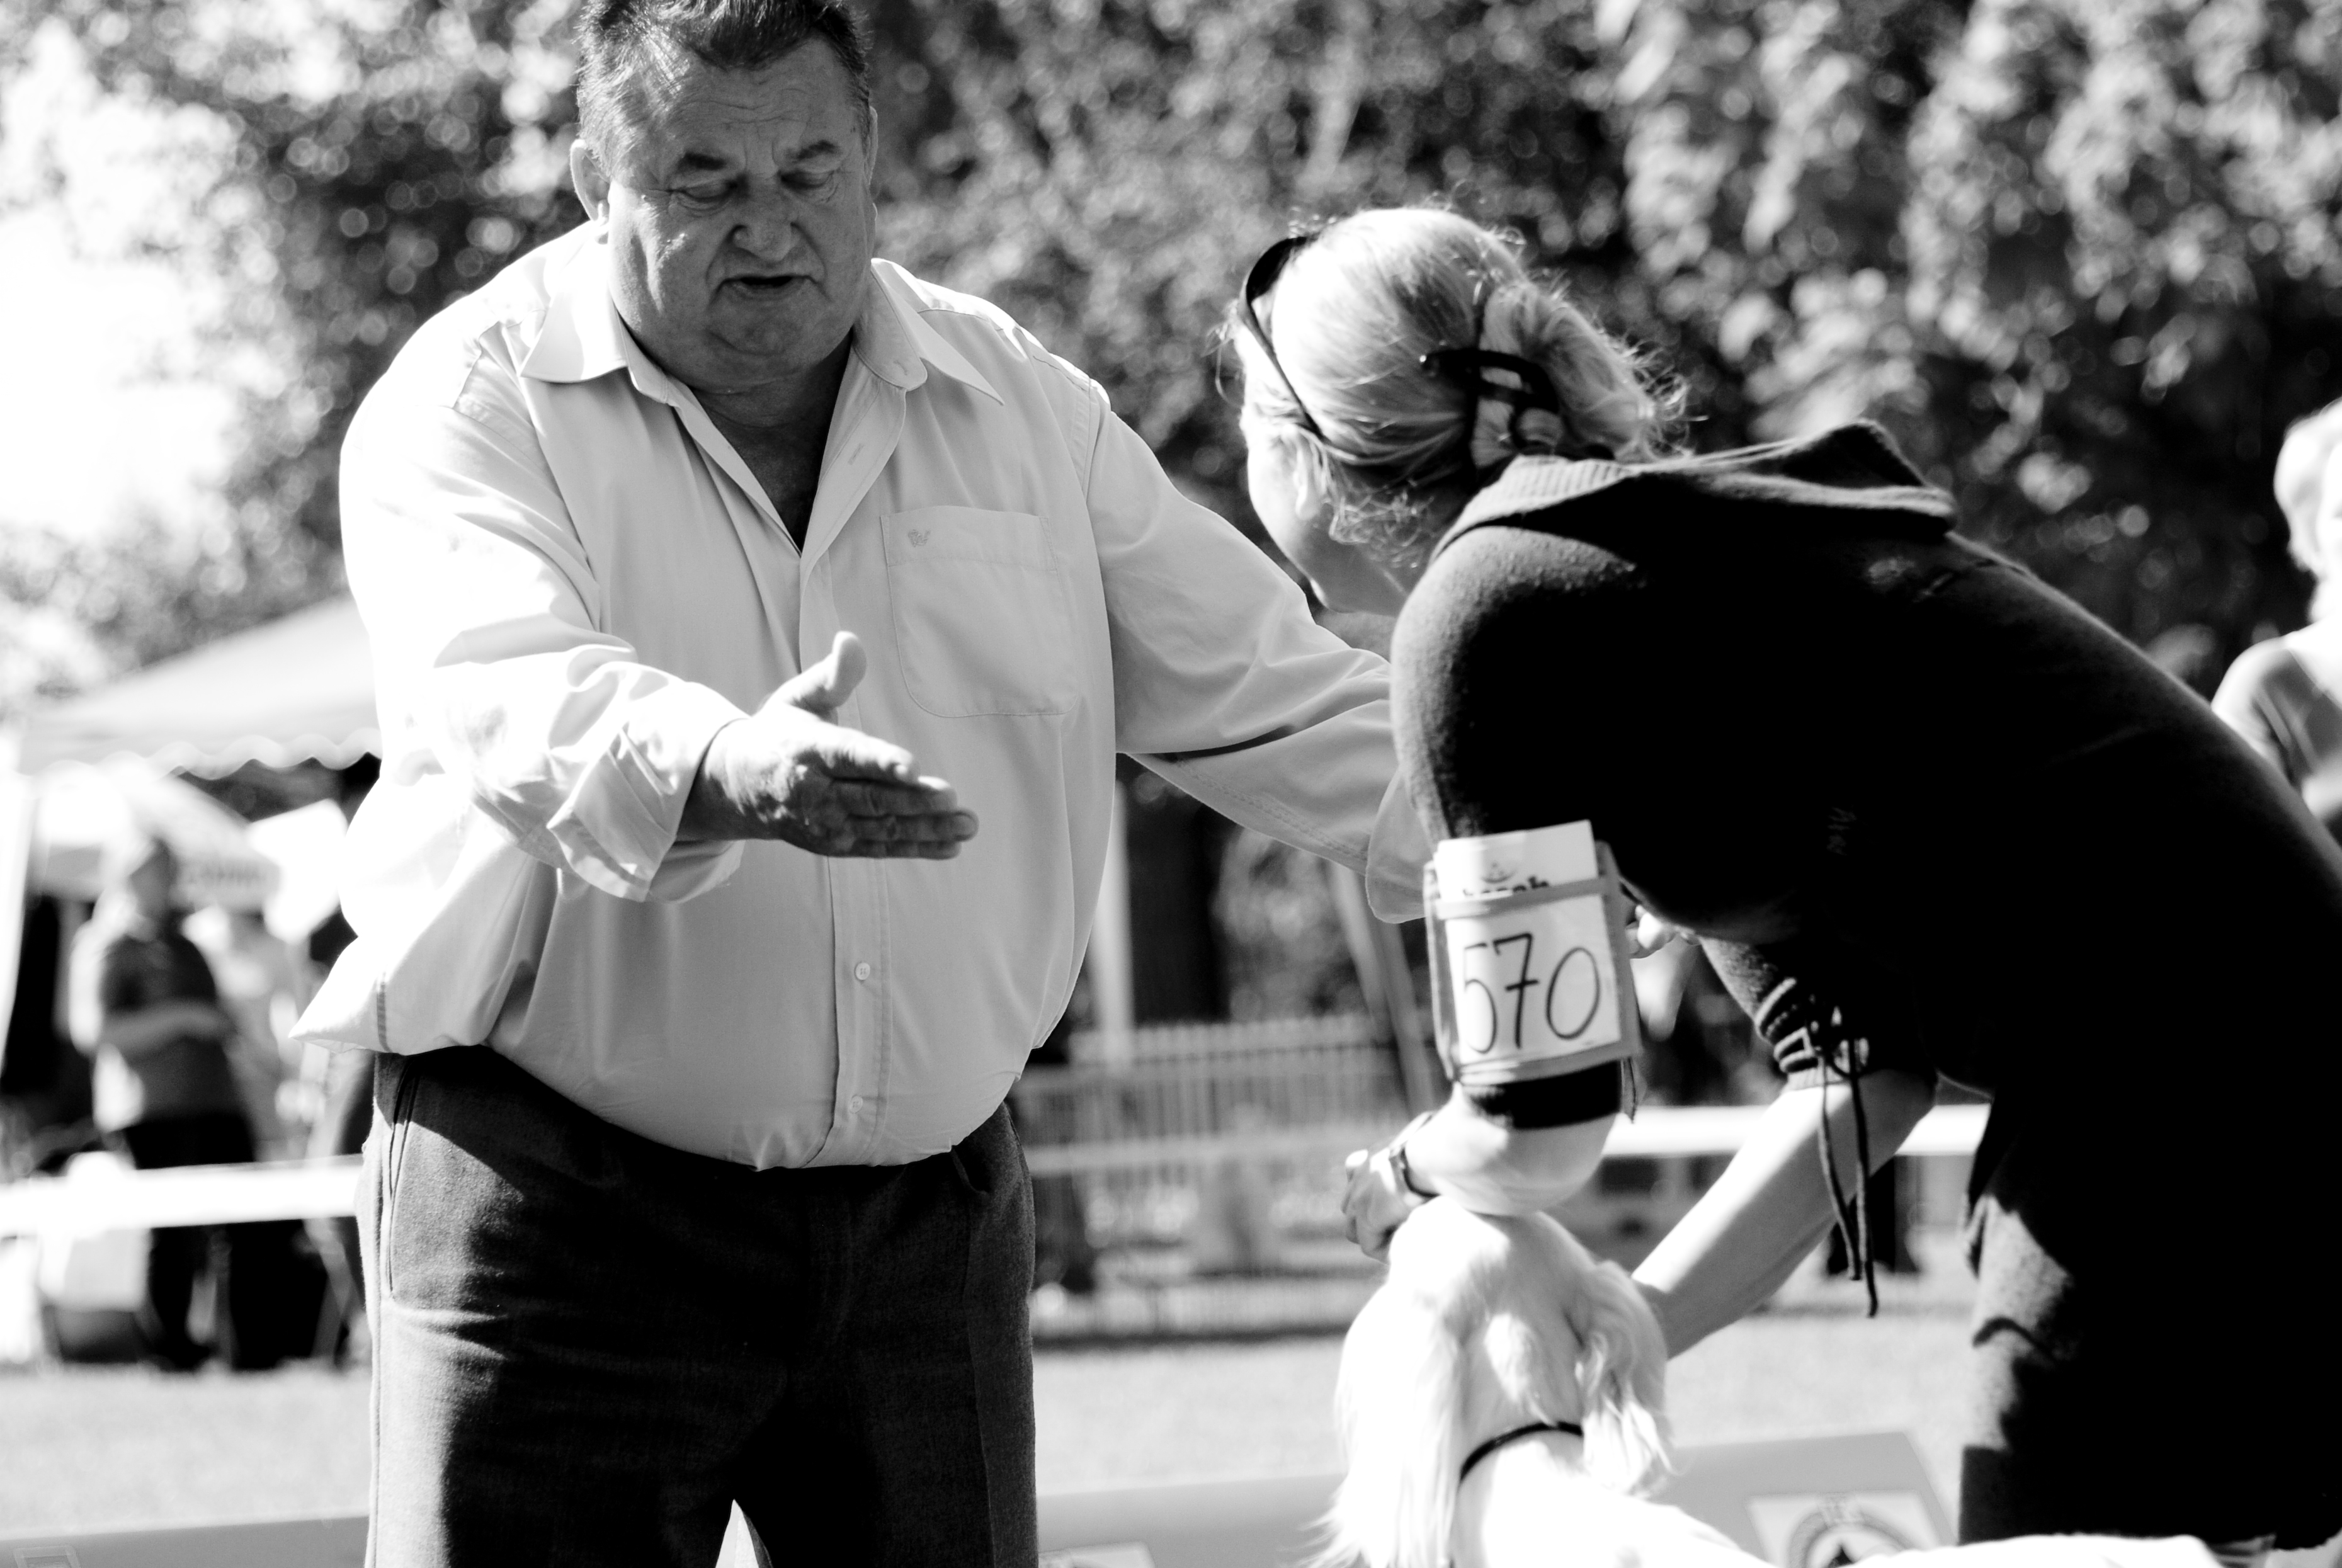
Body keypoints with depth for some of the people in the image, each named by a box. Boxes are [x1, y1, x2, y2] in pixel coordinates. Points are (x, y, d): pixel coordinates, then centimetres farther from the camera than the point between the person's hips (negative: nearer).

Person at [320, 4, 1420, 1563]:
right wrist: (725, 771, -48)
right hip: (576, 1192, -4)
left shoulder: (1021, 409, 7)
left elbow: (1284, 709, 10)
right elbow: (515, 701, -28)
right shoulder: (471, 408, -8)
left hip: (930, 1208, 4)